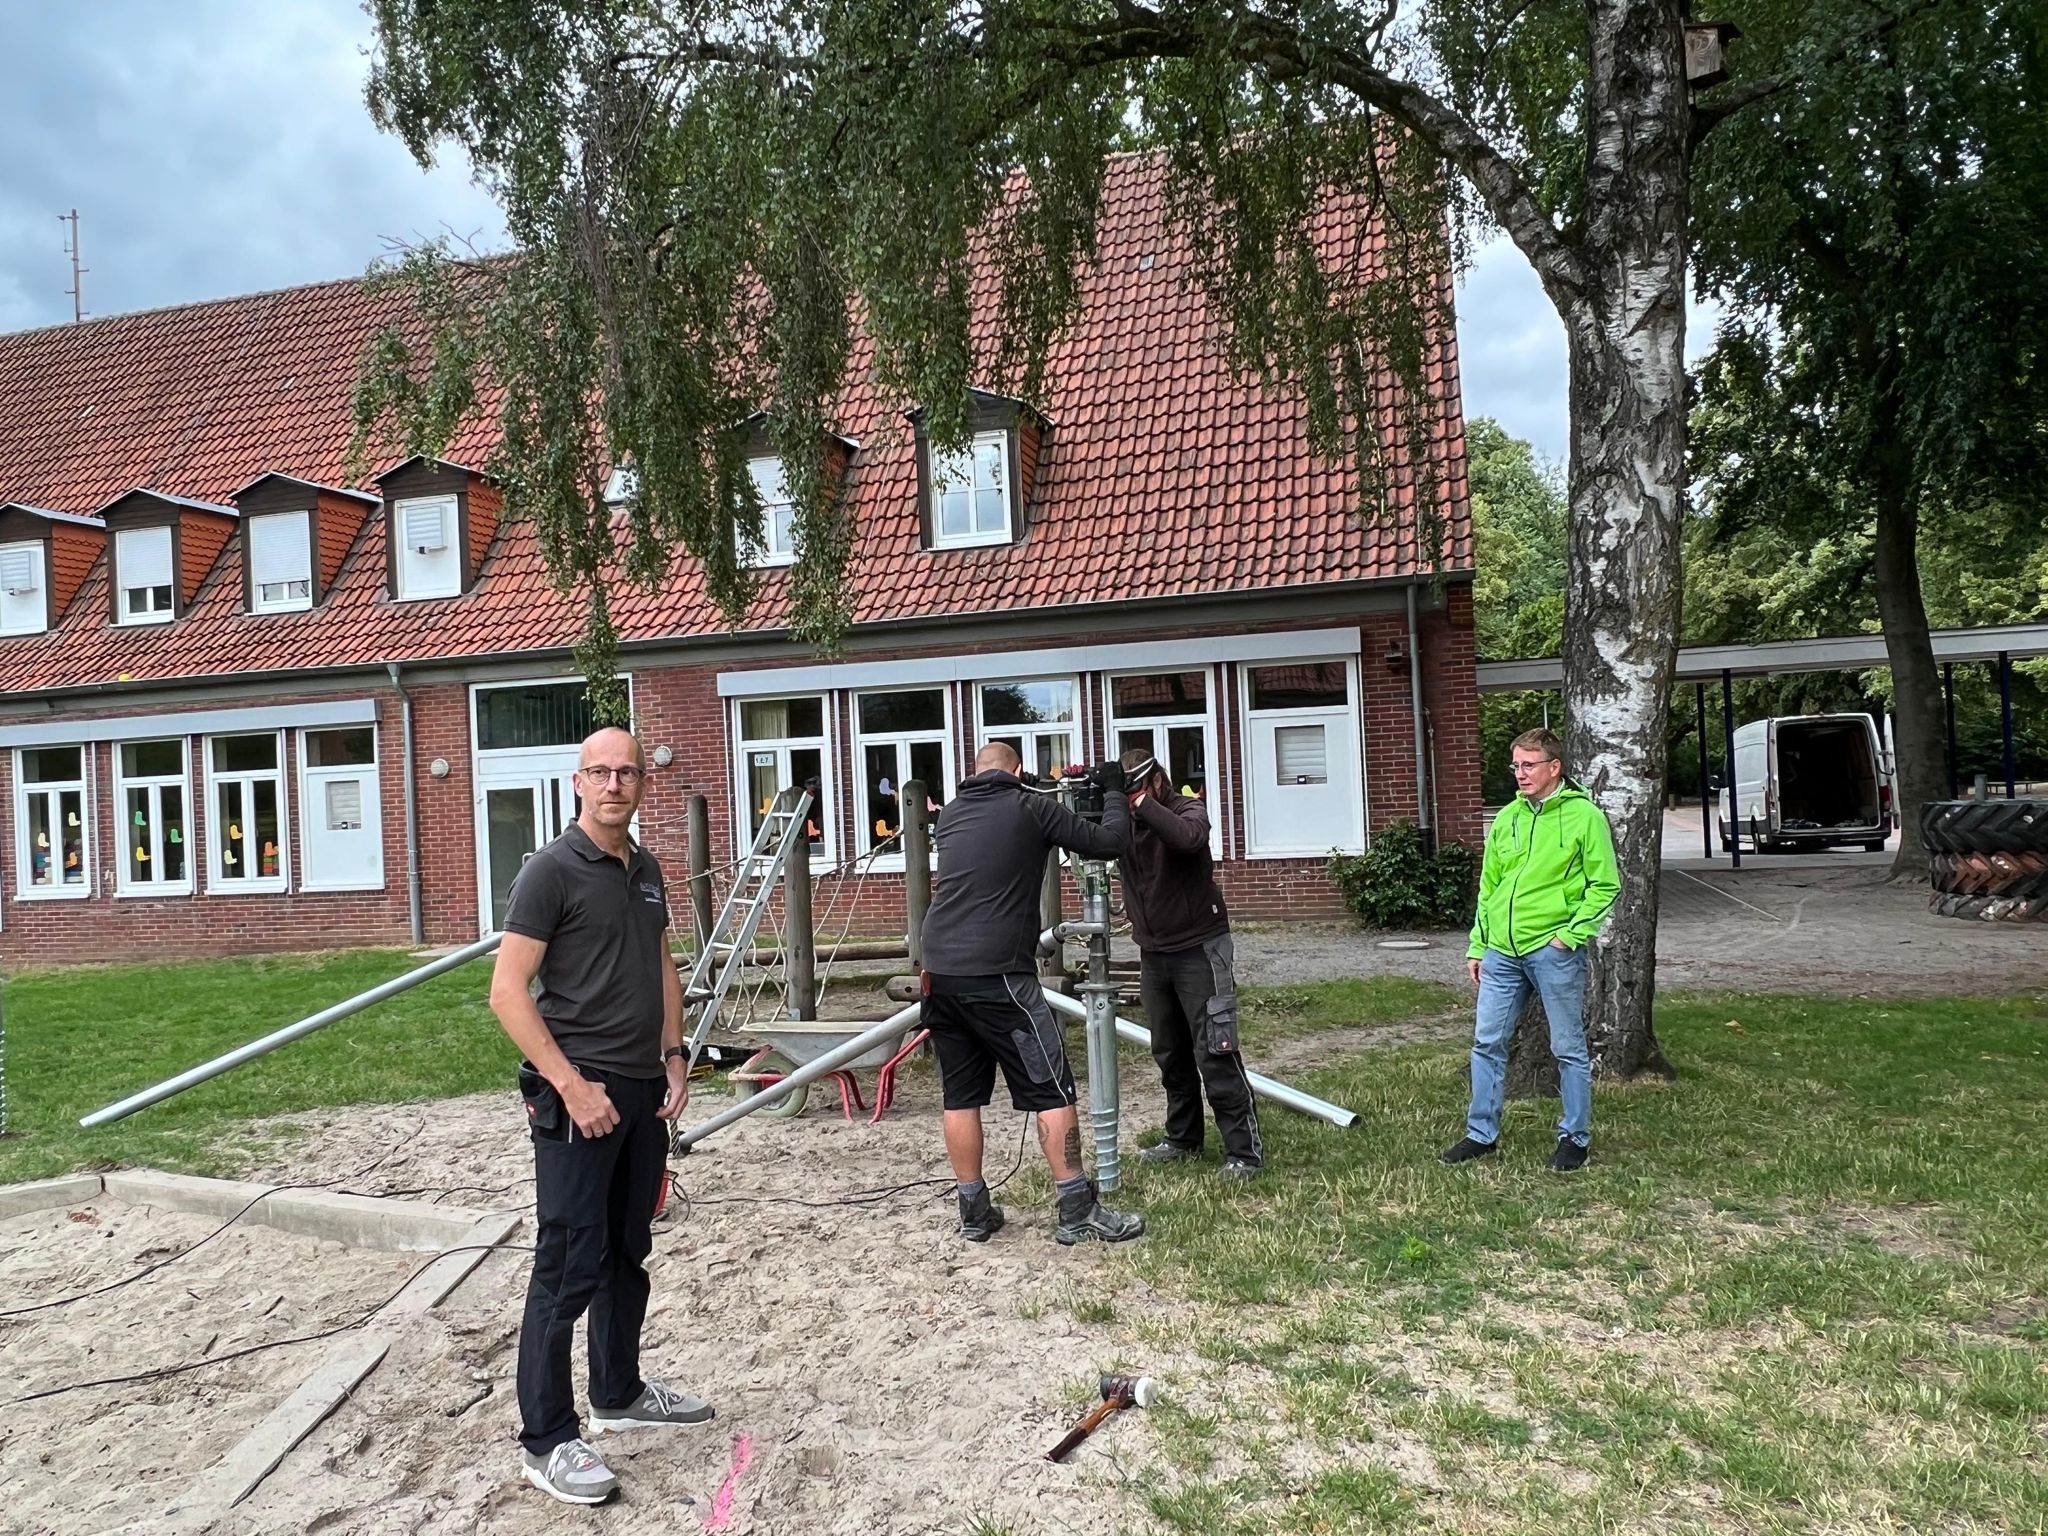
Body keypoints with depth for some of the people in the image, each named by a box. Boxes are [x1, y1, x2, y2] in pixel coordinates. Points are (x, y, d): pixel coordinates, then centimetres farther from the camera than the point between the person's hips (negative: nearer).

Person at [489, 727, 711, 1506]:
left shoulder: (646, 871, 10)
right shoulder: (552, 870, -11)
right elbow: (507, 991, -14)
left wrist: (674, 1055, 10)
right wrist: (569, 1083, -19)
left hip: (644, 1090, 7)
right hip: (580, 1093, -7)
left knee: (628, 1252, 18)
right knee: (569, 1266, -2)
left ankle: (619, 1393, 34)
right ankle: (547, 1440, 9)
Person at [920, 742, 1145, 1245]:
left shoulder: (949, 815, 15)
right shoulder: (1031, 807, 0)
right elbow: (1111, 842, 3)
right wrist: (1113, 791, 20)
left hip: (939, 971, 6)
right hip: (996, 976, -6)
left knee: (961, 1096, 13)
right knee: (1052, 1090, 2)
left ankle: (974, 1212, 19)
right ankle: (1078, 1212, 5)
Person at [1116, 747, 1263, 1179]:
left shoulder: (1188, 809, -11)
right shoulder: (1122, 819, 3)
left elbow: (1188, 837, -33)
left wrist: (1141, 802, -35)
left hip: (1198, 950, -5)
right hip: (1153, 952, 5)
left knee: (1214, 1054, -7)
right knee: (1170, 1054, 12)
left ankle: (1245, 1150, -2)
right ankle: (1183, 1139, 25)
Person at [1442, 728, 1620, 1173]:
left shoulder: (1584, 816, -4)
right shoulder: (1506, 818, 12)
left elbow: (1604, 885, -5)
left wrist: (1571, 935, -13)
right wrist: (1477, 946, 14)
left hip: (1553, 951, -5)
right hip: (1501, 952, 5)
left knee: (1568, 1048, 6)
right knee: (1487, 1042, 8)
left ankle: (1575, 1137, 20)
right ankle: (1481, 1133, 19)